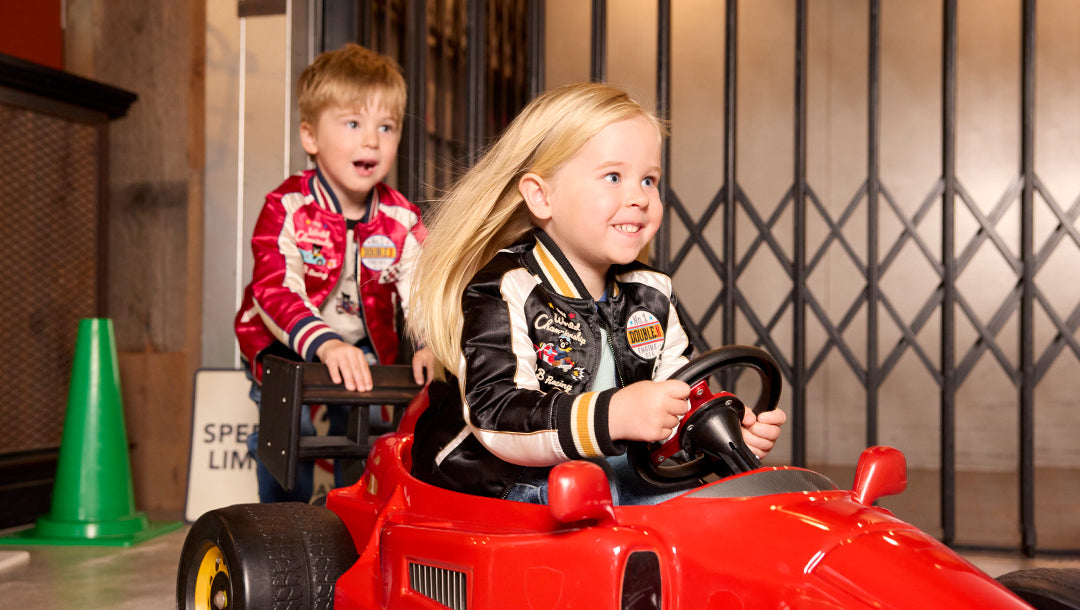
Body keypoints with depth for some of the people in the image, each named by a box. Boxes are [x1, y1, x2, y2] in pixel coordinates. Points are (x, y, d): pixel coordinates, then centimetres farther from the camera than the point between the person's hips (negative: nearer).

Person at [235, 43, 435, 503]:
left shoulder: (401, 219, -7)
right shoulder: (286, 208, -19)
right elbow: (273, 291, -32)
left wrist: (429, 344, -36)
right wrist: (324, 344, -49)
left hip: (362, 347, 4)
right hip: (284, 346, -3)